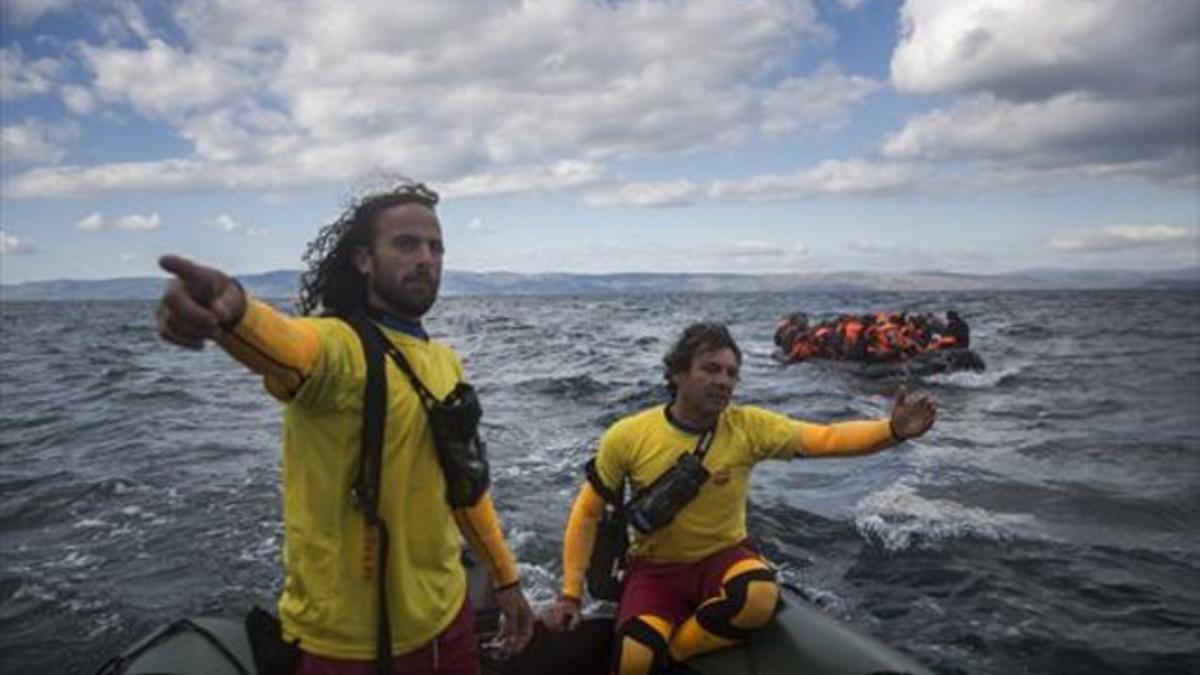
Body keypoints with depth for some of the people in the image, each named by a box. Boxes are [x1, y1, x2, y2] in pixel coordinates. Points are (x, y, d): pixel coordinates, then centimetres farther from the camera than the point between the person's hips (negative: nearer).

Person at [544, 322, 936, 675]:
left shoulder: (748, 427, -11)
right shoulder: (628, 437, -12)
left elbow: (826, 438, -18)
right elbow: (588, 512, -3)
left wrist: (893, 430, -36)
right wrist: (571, 594, -5)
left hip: (723, 558, 2)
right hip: (655, 570, -2)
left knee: (760, 596, -33)